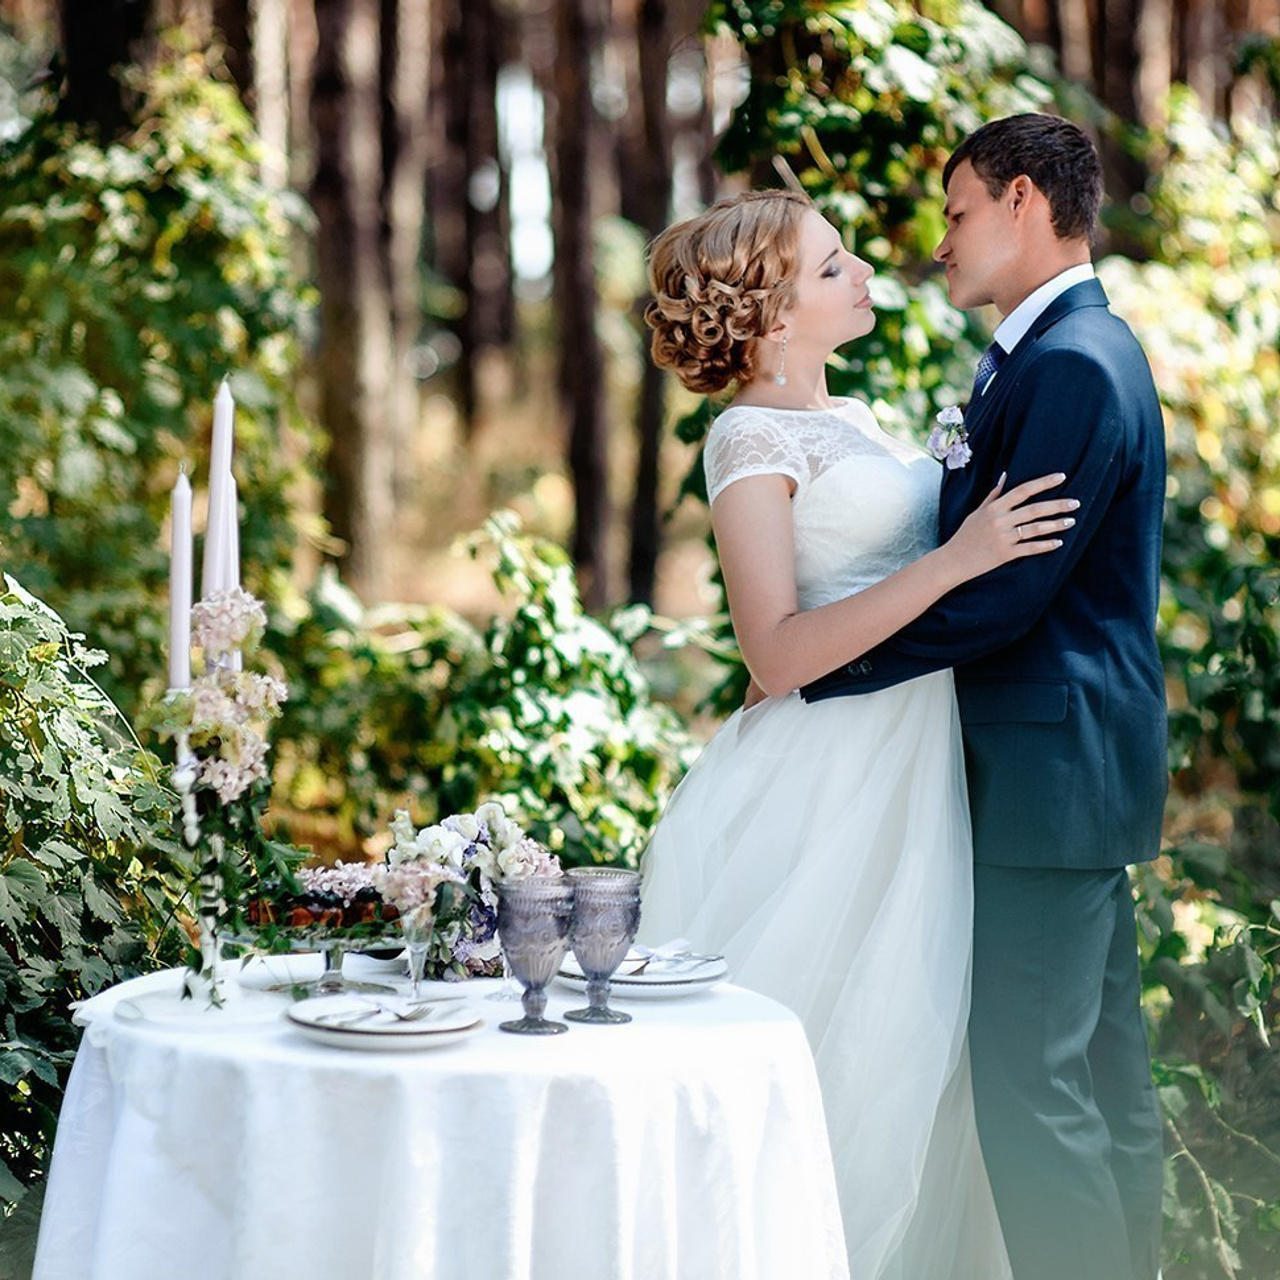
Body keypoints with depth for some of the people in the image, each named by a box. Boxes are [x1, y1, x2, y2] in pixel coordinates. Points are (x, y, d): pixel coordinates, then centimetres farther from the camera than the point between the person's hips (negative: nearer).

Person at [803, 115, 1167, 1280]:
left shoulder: (1070, 365, -18)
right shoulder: (1080, 349, 16)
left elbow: (1002, 595, -23)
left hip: (1052, 768, -11)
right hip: (1079, 759, 11)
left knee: (1032, 1085, -7)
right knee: (1103, 1073, 16)